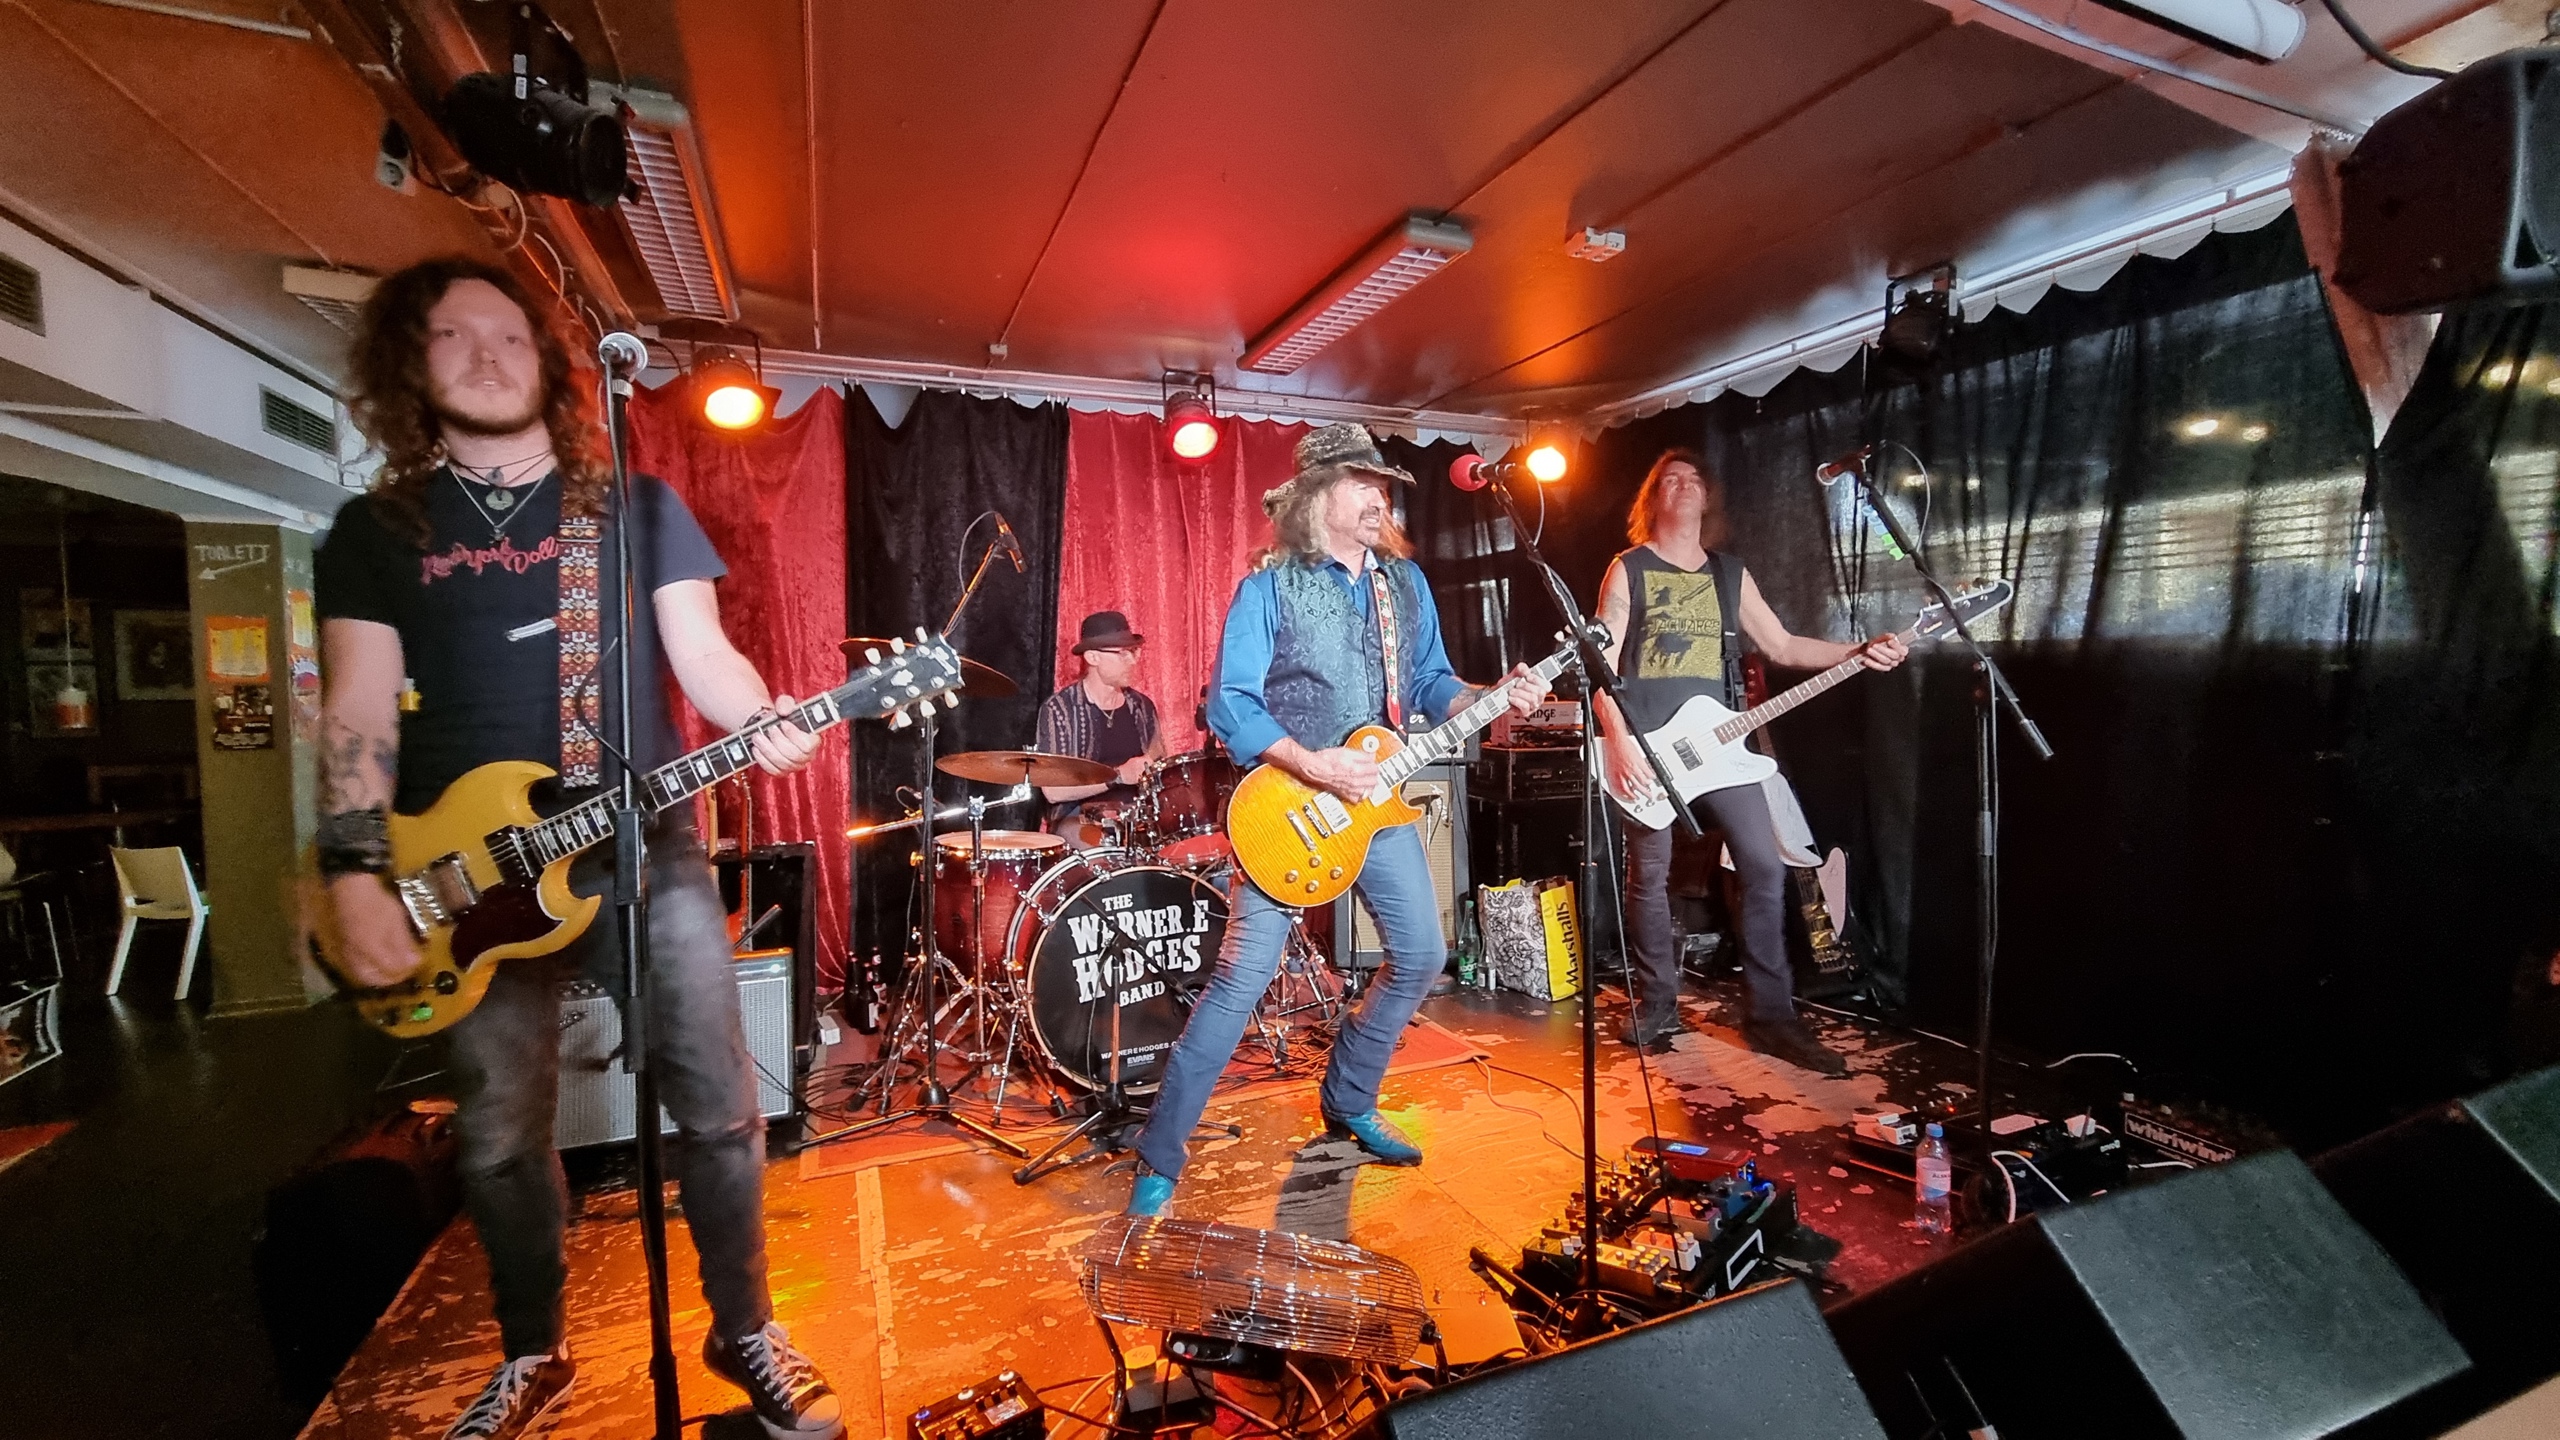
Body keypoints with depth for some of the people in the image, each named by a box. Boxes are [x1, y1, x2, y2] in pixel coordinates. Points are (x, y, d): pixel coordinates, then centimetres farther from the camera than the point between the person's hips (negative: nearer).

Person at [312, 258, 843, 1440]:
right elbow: (358, 709, 2)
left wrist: (764, 721, -23)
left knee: (718, 1109, 3)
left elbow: (702, 653, -2)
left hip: (646, 850, -1)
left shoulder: (637, 505, 7)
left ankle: (744, 1333, 25)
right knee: (500, 1138, 13)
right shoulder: (378, 530, 7)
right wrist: (356, 874, -9)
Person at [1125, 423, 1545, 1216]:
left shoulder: (1405, 581, 10)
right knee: (1241, 978, -8)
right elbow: (1229, 705, -13)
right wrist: (1312, 766, -24)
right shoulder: (1269, 586, -8)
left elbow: (1431, 682, 13)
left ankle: (1348, 1104, 33)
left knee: (1422, 955, 11)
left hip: (1380, 800, 6)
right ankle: (1158, 1161, 8)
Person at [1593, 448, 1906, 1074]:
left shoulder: (1730, 572, 15)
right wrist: (1620, 743, -15)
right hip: (1646, 746, -4)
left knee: (1764, 867, -2)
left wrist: (1859, 653, 0)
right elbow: (1602, 663, -5)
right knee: (1649, 878, 3)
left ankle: (1769, 1015, 10)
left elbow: (1782, 647, 15)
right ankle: (1657, 1008, 18)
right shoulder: (1628, 569, 2)